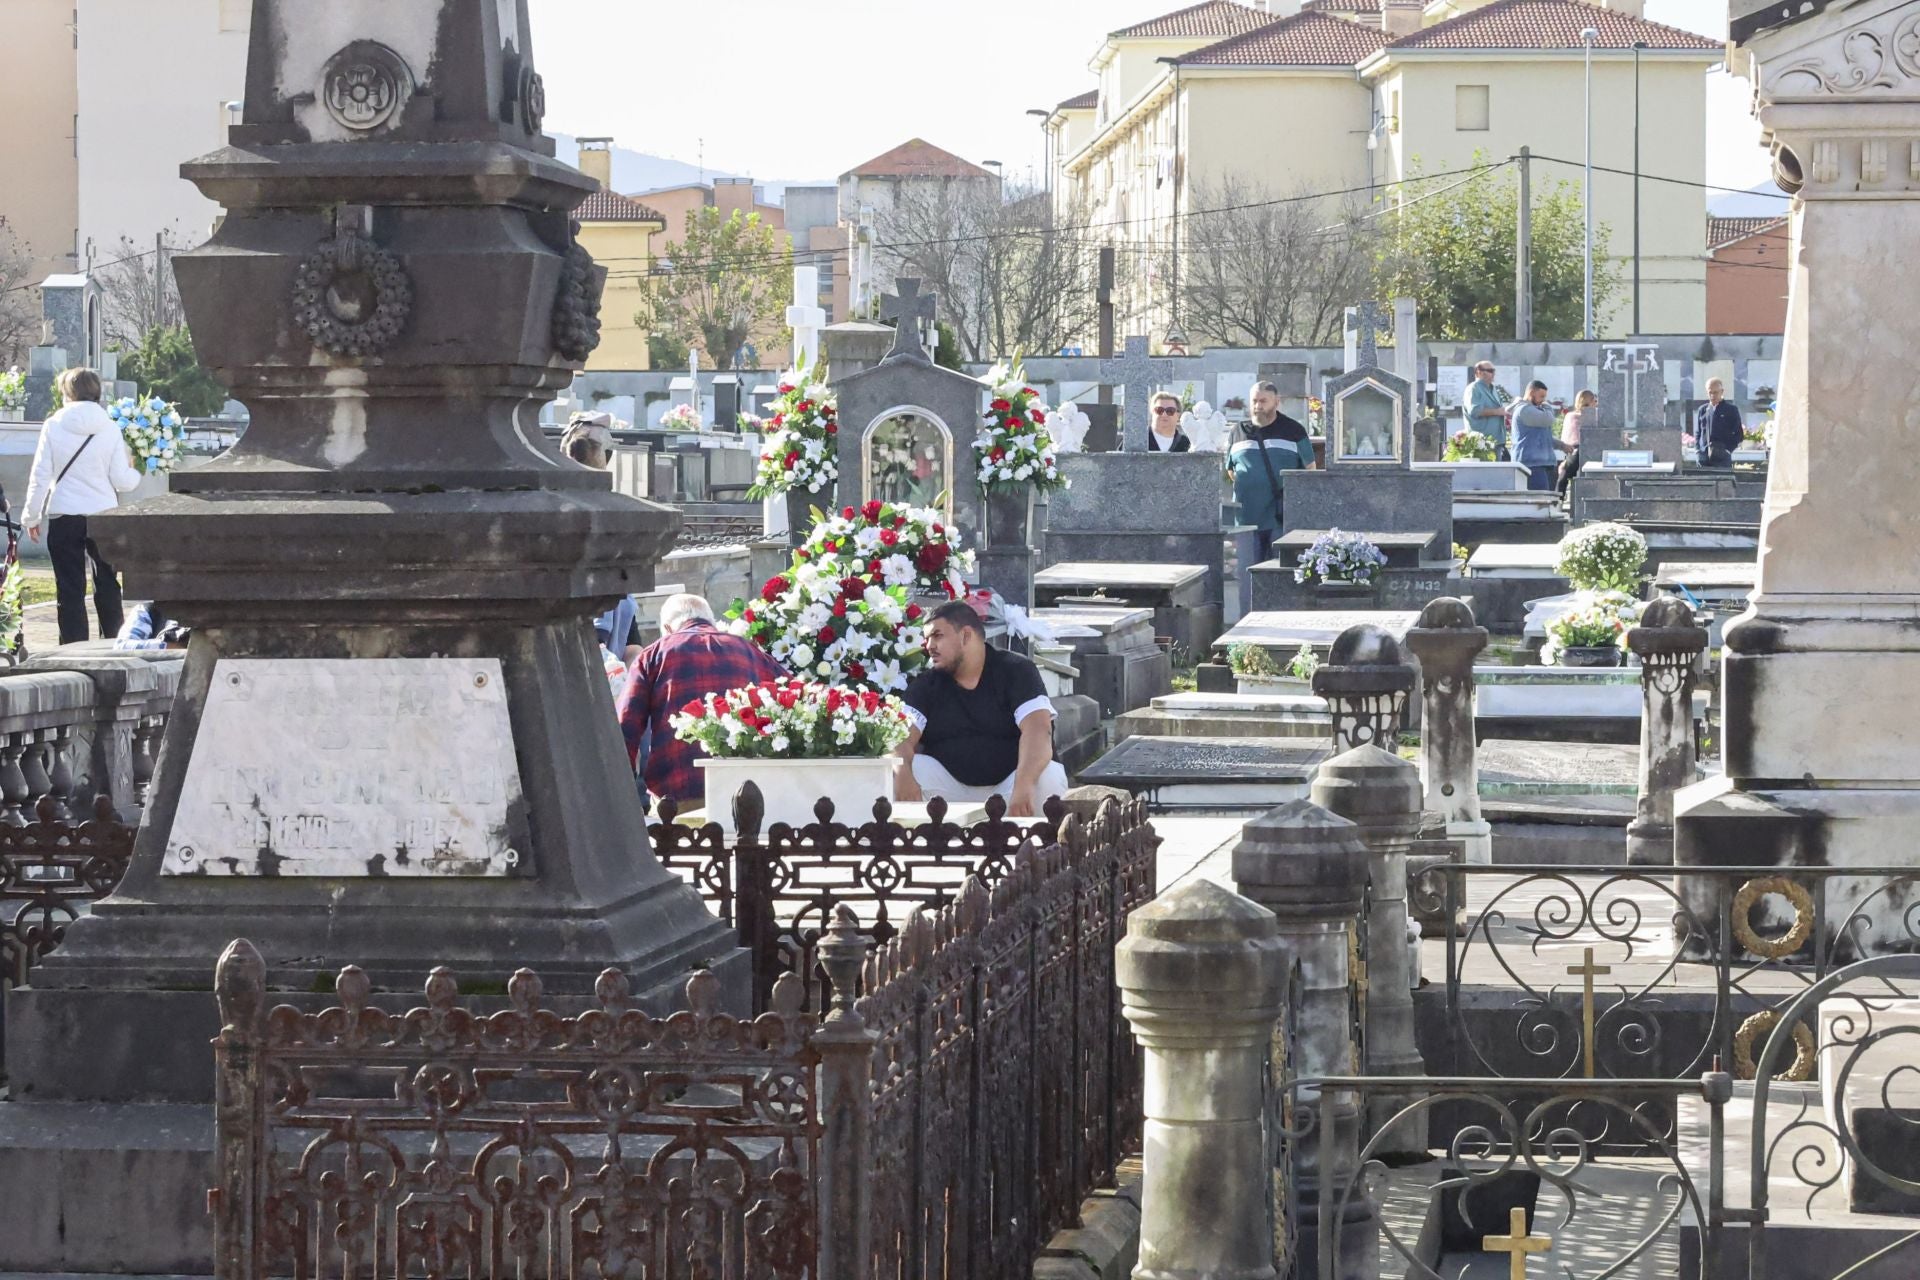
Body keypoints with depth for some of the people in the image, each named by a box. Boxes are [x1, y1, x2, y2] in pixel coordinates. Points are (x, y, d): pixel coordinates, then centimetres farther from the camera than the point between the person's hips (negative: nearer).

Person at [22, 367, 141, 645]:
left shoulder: (54, 425, -6)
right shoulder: (110, 428, -4)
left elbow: (40, 476, -4)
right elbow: (120, 480, -4)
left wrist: (31, 516, 6)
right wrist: (135, 472, 18)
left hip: (63, 517, -1)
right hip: (103, 514, 1)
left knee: (70, 590, 4)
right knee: (107, 585, 15)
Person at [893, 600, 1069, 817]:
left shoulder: (1016, 671, -4)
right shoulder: (927, 684, 7)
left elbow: (1038, 730, -19)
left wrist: (1024, 785, -38)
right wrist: (902, 774, -33)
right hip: (951, 787, 2)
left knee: (1051, 776, -33)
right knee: (895, 773, -22)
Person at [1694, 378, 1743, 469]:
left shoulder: (1731, 409, 4)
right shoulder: (1702, 410, 14)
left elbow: (1739, 434, 3)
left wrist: (1727, 450, -9)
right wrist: (1698, 450, 3)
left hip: (1722, 458, -3)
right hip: (1703, 457, 3)